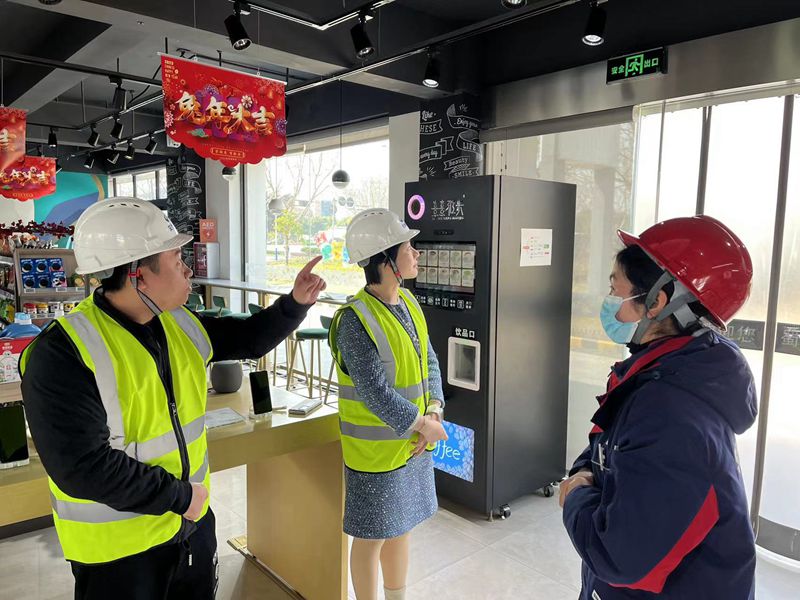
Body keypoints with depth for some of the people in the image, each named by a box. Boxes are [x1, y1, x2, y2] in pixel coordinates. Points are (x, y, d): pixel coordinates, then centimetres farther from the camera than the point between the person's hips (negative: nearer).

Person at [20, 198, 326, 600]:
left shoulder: (181, 324, -2)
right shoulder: (63, 354, -23)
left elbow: (249, 339, 11)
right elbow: (84, 468, -26)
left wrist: (295, 303, -4)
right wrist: (179, 496, -19)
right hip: (118, 550, -6)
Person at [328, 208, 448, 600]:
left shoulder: (408, 303, 2)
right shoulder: (355, 319, -23)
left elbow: (429, 362, 4)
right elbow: (374, 391, -25)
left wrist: (434, 413, -10)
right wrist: (423, 426, -17)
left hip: (413, 446, 8)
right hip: (376, 450, -8)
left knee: (400, 527, 24)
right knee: (372, 537, 12)